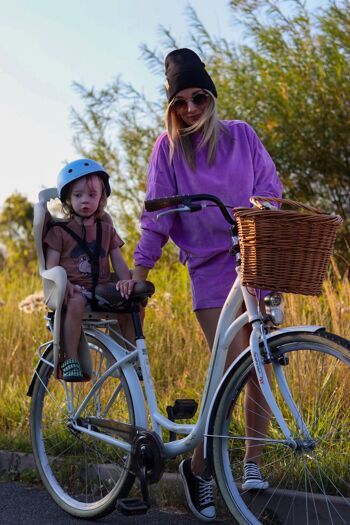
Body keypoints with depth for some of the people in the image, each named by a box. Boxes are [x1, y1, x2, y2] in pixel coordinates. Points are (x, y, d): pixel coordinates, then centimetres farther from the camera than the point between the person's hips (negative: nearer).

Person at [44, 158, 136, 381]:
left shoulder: (107, 230, 19)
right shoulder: (60, 231, 6)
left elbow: (118, 260, 11)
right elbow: (51, 266, -1)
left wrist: (126, 280, -11)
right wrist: (63, 283, -23)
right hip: (74, 288, -4)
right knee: (76, 302, -39)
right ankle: (70, 359, -29)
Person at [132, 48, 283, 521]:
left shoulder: (241, 134, 9)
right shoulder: (168, 148, 5)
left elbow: (269, 182, 8)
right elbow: (157, 215, 4)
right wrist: (139, 271, -2)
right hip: (210, 266, -2)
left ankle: (253, 463, 15)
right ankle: (198, 468, 4)